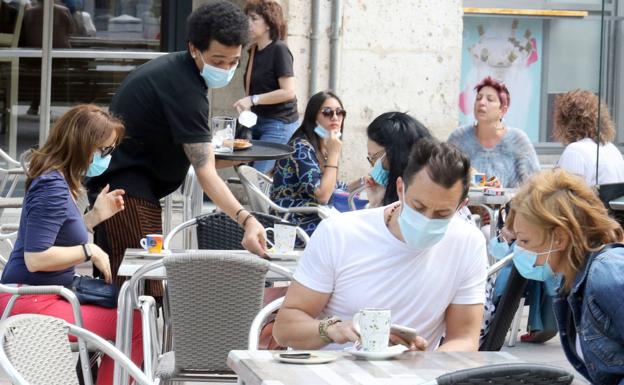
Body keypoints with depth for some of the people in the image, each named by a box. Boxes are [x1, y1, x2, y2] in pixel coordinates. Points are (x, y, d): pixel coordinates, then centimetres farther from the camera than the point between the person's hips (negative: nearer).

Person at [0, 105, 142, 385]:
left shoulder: (58, 181, 13)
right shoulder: (52, 188, -18)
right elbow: (36, 258, -24)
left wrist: (96, 216, 10)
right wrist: (90, 251, -15)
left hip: (43, 298, 11)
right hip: (30, 305, -11)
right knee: (136, 325, -14)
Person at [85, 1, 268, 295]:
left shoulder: (173, 67, 8)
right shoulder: (184, 90, -24)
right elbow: (205, 173, -30)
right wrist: (246, 219, -40)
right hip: (128, 189, -11)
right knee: (144, 292, -18)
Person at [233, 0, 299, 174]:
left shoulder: (279, 50, -12)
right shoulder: (253, 51, 11)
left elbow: (288, 92, -19)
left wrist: (253, 100, -21)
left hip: (279, 125, -8)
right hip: (258, 122, 8)